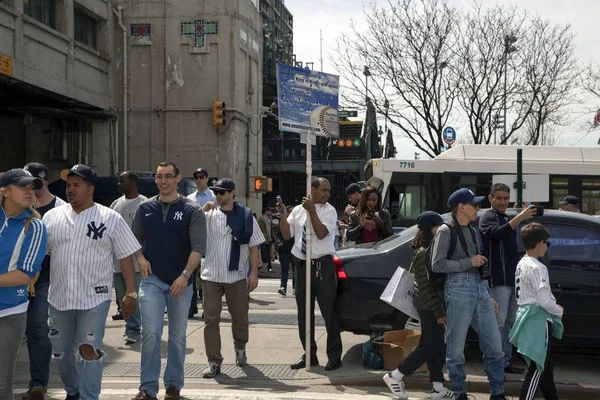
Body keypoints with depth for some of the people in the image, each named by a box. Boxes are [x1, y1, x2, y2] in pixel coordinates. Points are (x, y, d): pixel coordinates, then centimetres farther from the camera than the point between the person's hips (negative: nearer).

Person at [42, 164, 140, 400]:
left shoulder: (111, 219, -4)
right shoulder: (52, 216, 5)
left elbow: (126, 257, -3)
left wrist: (130, 294, -7)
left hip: (94, 299, -4)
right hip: (58, 298, 4)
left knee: (89, 350, -8)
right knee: (60, 351, 15)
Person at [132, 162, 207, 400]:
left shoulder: (192, 210, -3)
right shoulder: (145, 208, 7)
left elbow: (199, 247, -10)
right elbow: (135, 237, 18)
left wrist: (185, 275, -20)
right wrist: (140, 258, -1)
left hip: (181, 281, -1)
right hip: (152, 279, 1)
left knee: (178, 336, 8)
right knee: (150, 332, -8)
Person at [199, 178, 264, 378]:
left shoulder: (246, 216, 0)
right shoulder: (208, 215, 3)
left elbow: (253, 246, 1)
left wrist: (254, 272, -5)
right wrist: (204, 209, -16)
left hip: (237, 276, 0)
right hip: (211, 276, 0)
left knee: (240, 317, 14)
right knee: (211, 319, -2)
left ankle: (240, 349, 41)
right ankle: (214, 362, 5)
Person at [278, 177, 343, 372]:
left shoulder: (329, 211, -4)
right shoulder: (298, 210, 8)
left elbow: (321, 234, -18)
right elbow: (287, 234, 6)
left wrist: (312, 211, -24)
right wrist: (283, 215, -7)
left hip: (322, 266, -4)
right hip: (302, 265, 5)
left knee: (328, 312, -1)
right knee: (304, 312, 12)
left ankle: (334, 357, 12)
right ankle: (309, 355, 26)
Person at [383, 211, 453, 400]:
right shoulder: (423, 253, -16)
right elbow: (424, 287, -19)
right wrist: (438, 312, -20)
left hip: (435, 305, 9)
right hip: (429, 306, -9)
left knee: (436, 347, 10)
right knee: (430, 346, -5)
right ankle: (394, 376, 6)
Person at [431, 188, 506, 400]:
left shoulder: (471, 231, 18)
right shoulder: (446, 231, -4)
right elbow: (437, 265, -12)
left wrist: (488, 295, 21)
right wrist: (469, 262, -10)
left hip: (479, 288, 7)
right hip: (459, 288, -7)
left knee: (494, 345, 7)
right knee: (456, 348, 0)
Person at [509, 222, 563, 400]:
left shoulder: (521, 264, 11)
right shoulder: (537, 268, -18)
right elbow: (544, 300, -21)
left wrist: (554, 308, 12)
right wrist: (559, 311, -2)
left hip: (527, 316, 10)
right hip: (539, 321, -10)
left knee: (545, 365, 19)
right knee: (538, 368, -6)